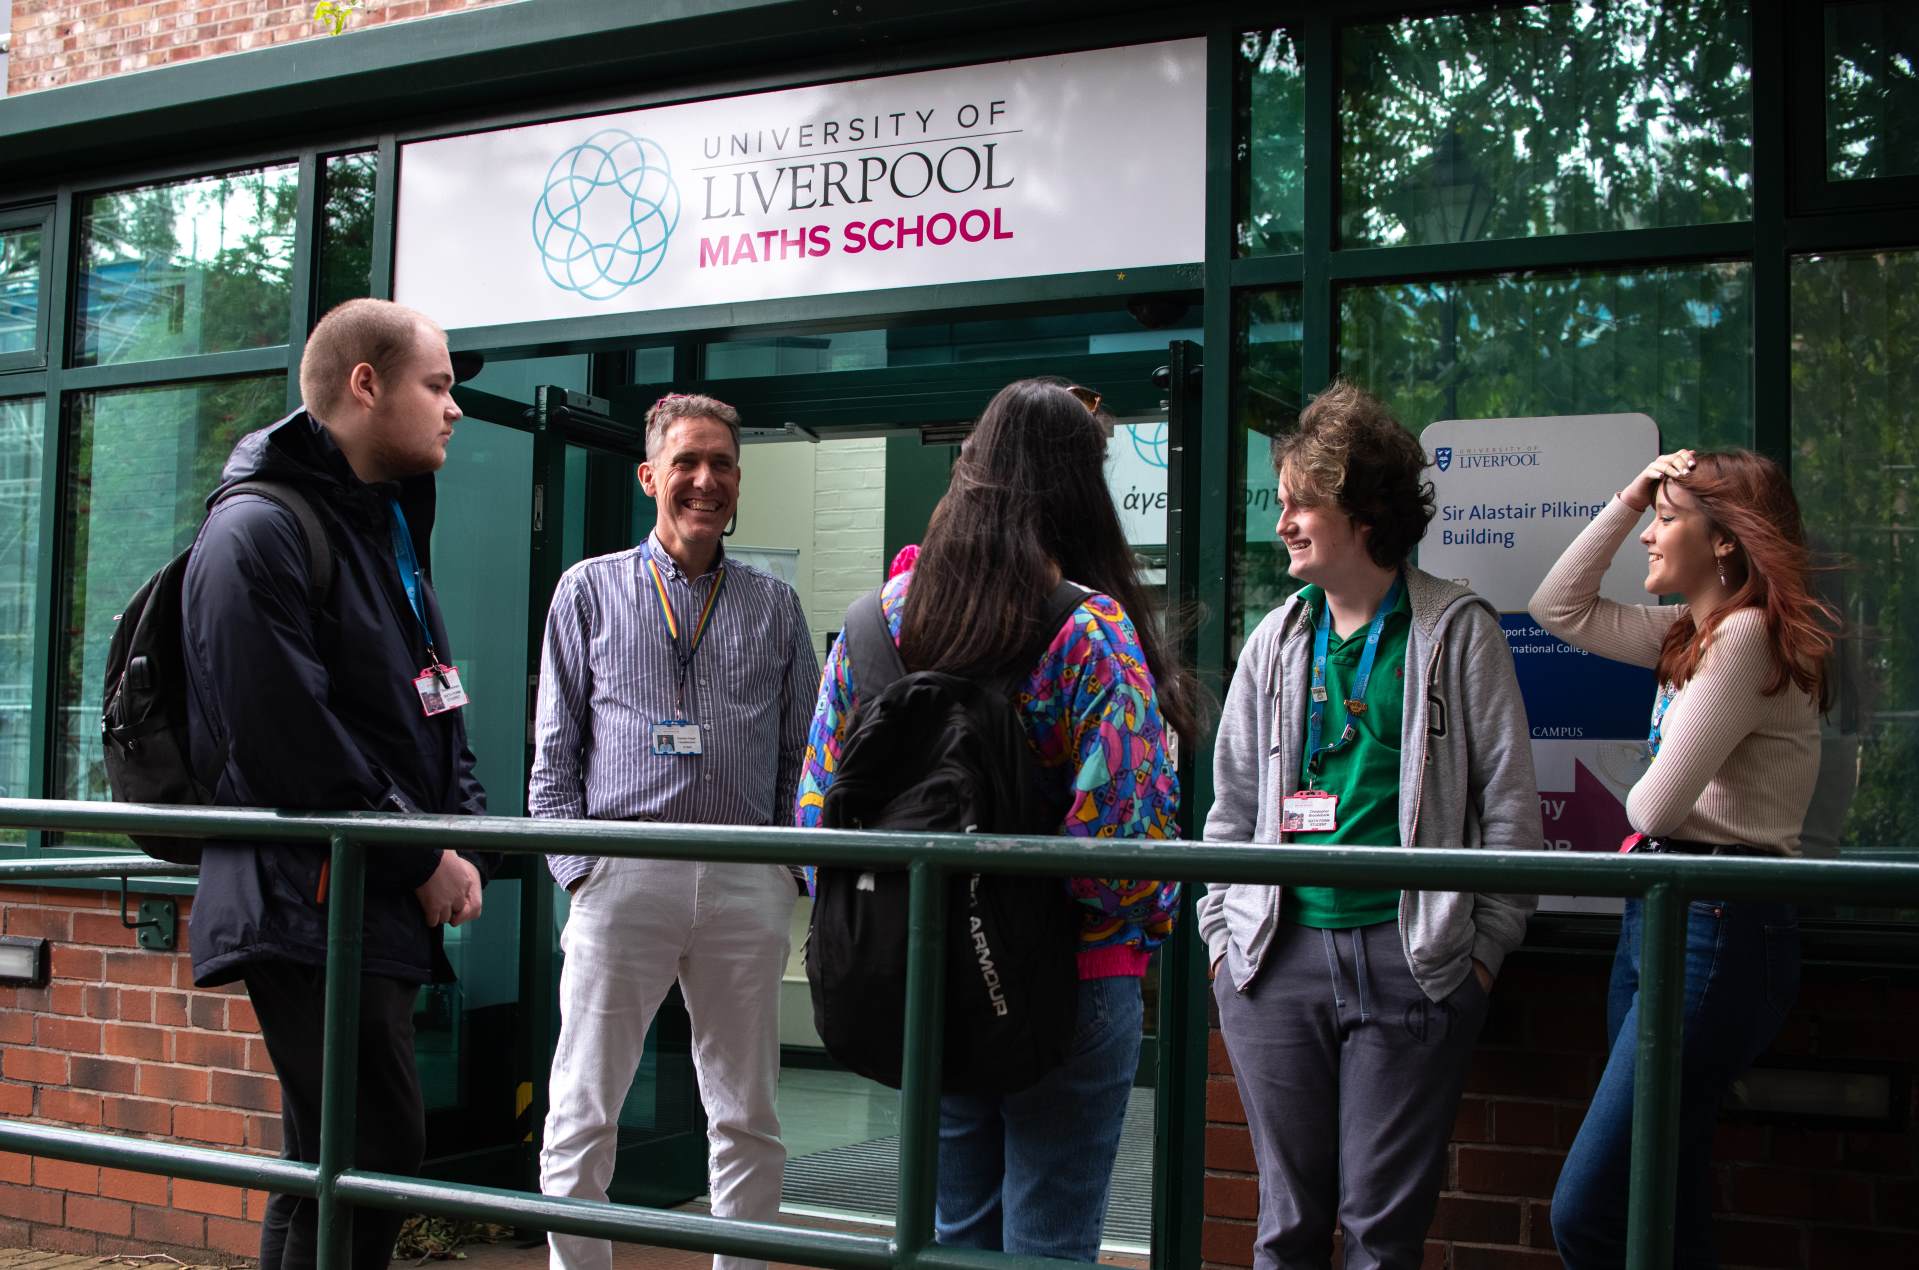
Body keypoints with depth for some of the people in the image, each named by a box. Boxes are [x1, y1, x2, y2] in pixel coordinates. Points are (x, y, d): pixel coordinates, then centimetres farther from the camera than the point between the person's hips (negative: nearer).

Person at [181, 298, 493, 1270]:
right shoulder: (258, 533, -12)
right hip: (309, 908, -9)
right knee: (373, 1150, -12)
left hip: (385, 909, 9)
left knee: (336, 1165, 13)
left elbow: (433, 707, 21)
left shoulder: (389, 526, 19)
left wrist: (467, 837, 5)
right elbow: (288, 742, -19)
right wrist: (422, 863, -13)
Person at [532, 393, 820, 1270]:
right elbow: (555, 754, 7)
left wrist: (792, 865, 2)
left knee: (748, 1121, 8)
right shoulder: (591, 590, 10)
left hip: (747, 884, 2)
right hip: (624, 874, -1)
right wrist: (579, 866, -4)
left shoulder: (774, 606, 14)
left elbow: (802, 753, 14)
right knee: (581, 1117, 0)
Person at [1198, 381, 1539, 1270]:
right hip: (1279, 956, 3)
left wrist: (1486, 945, -4)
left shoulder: (1457, 630, 0)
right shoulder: (1276, 642, 11)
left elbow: (1510, 800, 0)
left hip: (1412, 961, -3)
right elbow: (1231, 804, 15)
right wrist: (1223, 935, 9)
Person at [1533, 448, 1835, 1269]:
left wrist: (1637, 819, 5)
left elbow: (1658, 803, -18)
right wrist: (1626, 502, 13)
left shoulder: (1748, 635, -15)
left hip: (1718, 928, -10)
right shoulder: (1691, 633, 14)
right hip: (1659, 910, 10)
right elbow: (1558, 609, 22)